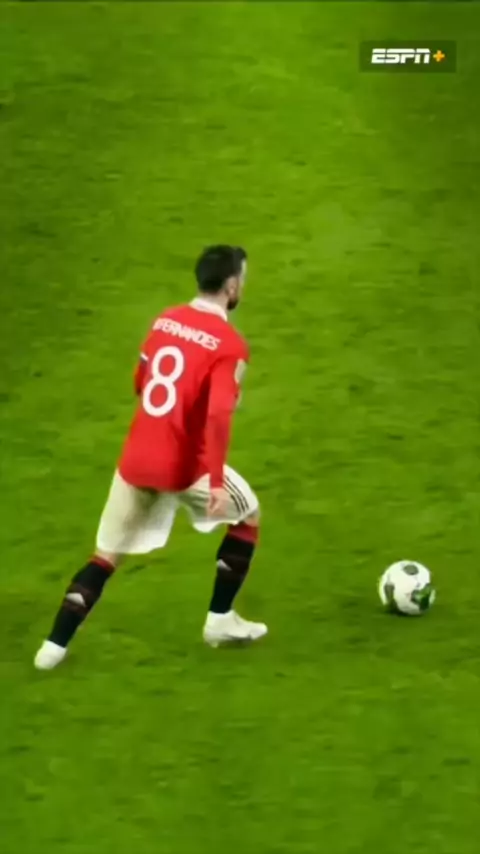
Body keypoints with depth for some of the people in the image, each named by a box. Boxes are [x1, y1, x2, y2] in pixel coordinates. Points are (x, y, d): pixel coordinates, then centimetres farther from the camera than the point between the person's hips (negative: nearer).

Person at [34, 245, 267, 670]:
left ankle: (55, 645, 2)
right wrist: (216, 483, -24)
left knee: (106, 556, 13)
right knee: (248, 515, 21)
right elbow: (218, 417, -23)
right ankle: (220, 620, 22)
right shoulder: (229, 343, -13)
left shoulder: (165, 320, 7)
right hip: (186, 465, -5)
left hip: (137, 459, 5)